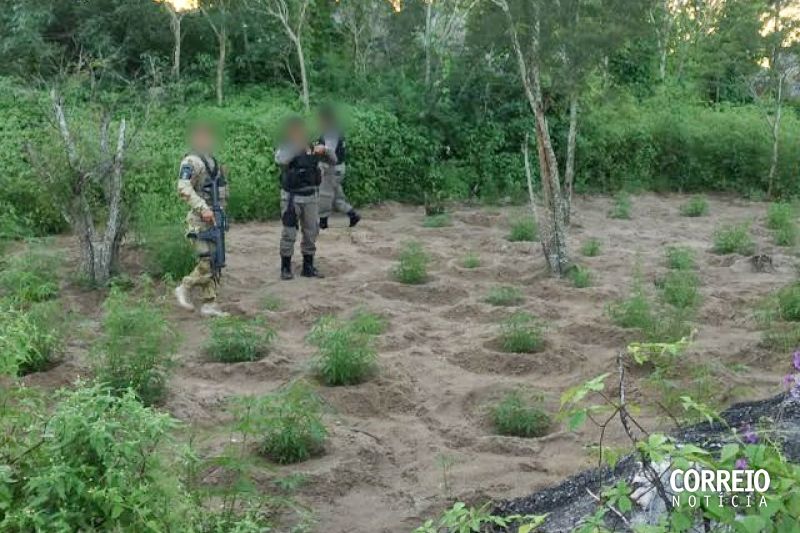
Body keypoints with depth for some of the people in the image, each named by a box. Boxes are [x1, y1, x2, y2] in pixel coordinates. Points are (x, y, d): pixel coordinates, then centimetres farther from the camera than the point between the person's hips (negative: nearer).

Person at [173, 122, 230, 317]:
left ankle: (209, 304, 12)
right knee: (207, 263, -12)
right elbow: (183, 189, -23)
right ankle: (184, 288, 7)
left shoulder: (212, 161, 17)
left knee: (213, 263, 8)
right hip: (200, 220, -9)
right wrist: (203, 209, -28)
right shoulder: (191, 161, -11)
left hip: (215, 219, 9)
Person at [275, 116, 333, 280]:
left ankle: (308, 267, 20)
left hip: (311, 196, 5)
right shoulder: (285, 148, -7)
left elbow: (333, 159, 6)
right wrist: (296, 144, -31)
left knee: (311, 233, 9)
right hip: (291, 197, -5)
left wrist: (324, 150, -13)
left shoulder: (313, 147, 7)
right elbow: (280, 159, -29)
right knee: (289, 233, -2)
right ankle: (285, 267, 9)